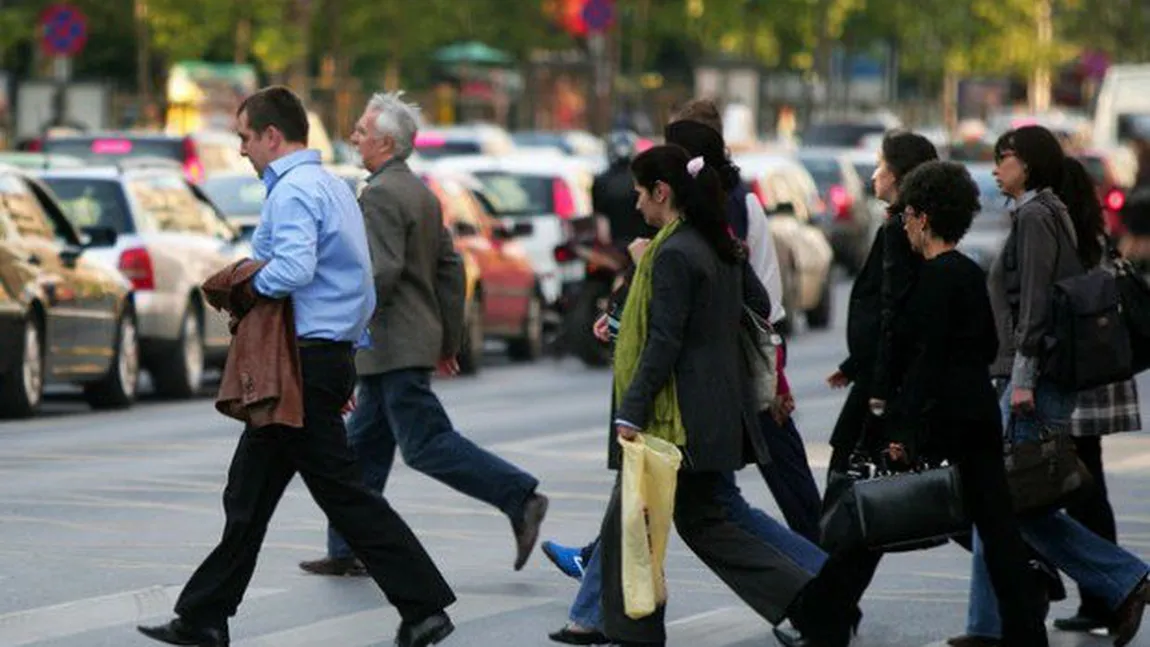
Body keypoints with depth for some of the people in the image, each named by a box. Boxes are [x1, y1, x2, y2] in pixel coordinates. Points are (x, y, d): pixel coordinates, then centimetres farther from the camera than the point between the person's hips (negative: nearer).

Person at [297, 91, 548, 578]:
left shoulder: (380, 195, -14)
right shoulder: (421, 193, 16)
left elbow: (383, 271, -24)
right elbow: (451, 267, 18)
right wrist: (449, 341, 21)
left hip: (393, 347, -10)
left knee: (426, 444, -10)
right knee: (363, 447, 12)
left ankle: (520, 499, -12)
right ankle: (348, 550, 15)